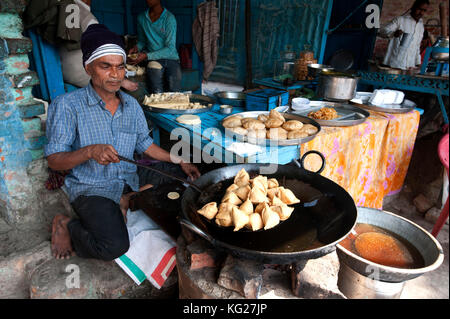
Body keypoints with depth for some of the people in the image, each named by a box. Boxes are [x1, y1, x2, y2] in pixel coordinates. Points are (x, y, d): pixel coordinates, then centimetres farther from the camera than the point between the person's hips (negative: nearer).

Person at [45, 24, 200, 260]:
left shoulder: (132, 105, 7)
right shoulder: (67, 105, -10)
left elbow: (145, 145, 15)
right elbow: (53, 160, -10)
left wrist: (180, 162, 4)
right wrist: (90, 151, -30)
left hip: (129, 180, 6)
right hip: (91, 187, -5)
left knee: (183, 178, -4)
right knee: (114, 246, -27)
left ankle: (129, 200, 1)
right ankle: (66, 226, 2)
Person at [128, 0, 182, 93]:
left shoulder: (169, 18, -5)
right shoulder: (141, 17, 10)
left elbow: (170, 48, -11)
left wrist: (147, 56, -19)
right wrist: (137, 47, -1)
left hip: (171, 58, -2)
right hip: (154, 60, 2)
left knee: (174, 94, -23)